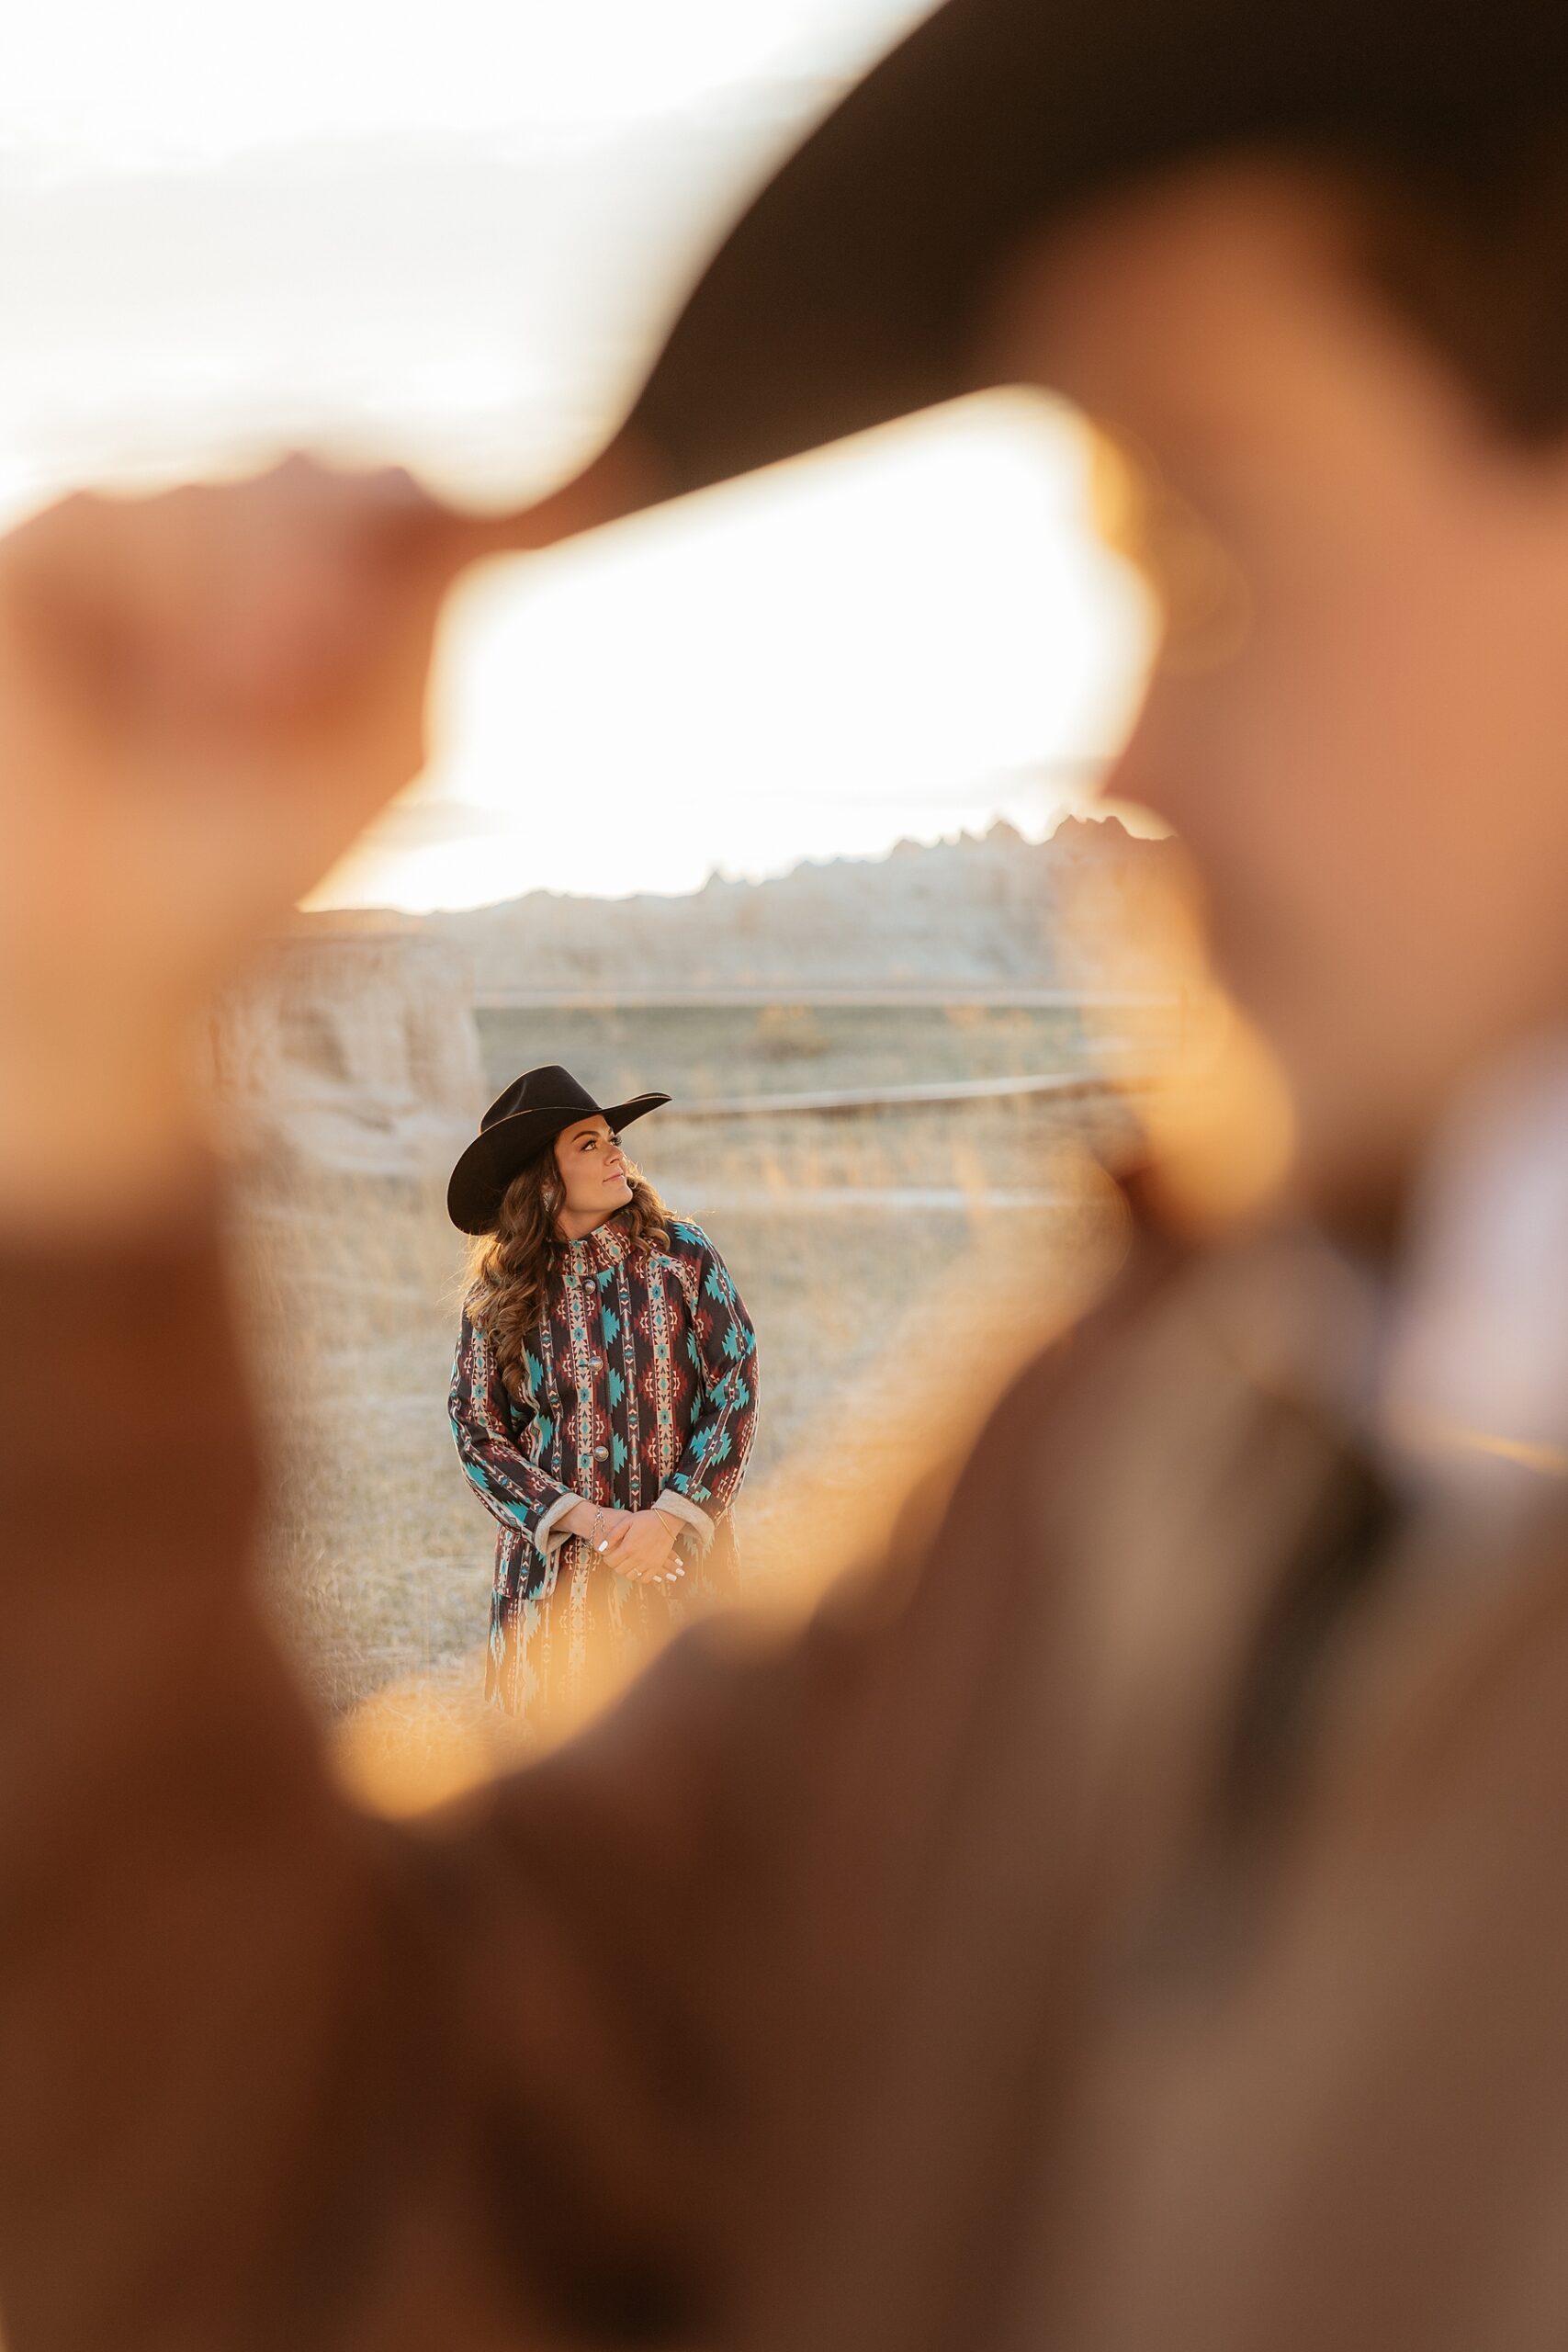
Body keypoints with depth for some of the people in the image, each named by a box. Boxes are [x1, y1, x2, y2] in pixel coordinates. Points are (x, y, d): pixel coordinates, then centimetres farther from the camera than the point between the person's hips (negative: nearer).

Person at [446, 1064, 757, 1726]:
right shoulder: (499, 1296, 3)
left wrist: (668, 1520, -14)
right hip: (555, 1581, 0)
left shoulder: (683, 1255, 1)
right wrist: (587, 1521, -13)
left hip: (678, 1560, 0)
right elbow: (477, 1433, 0)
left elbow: (736, 1394, -2)